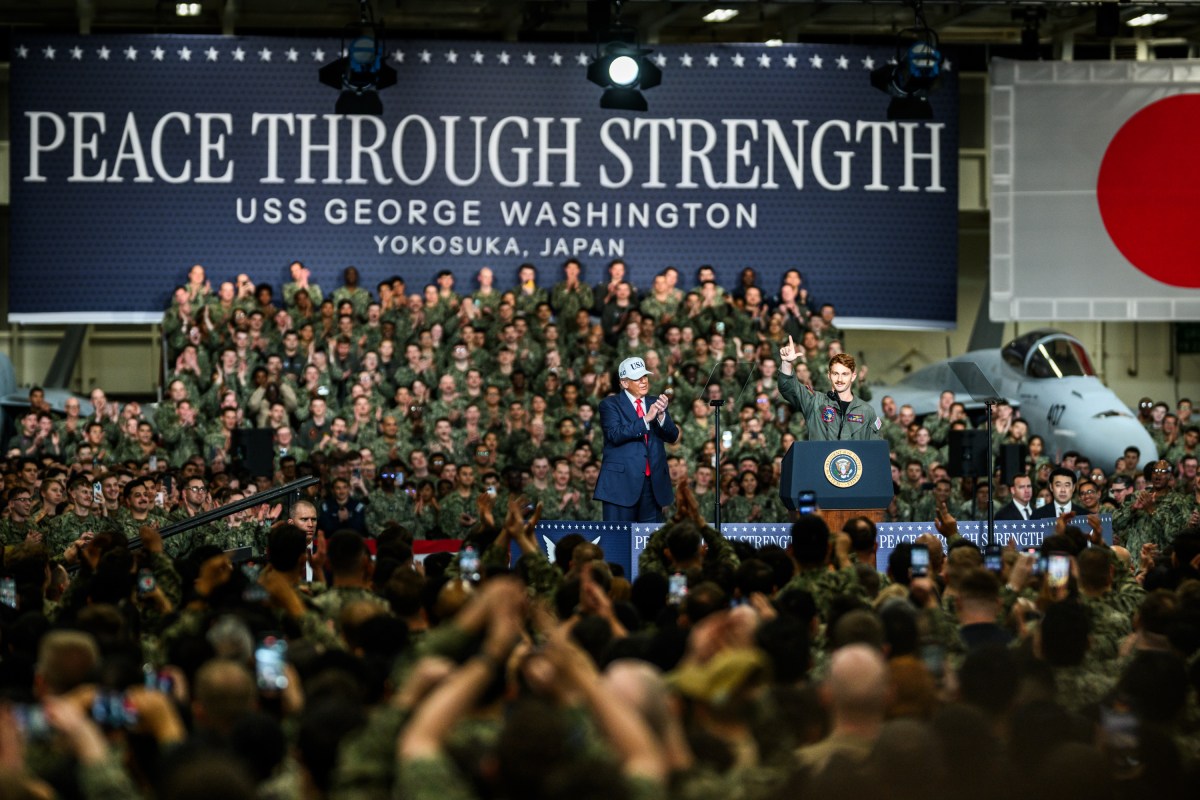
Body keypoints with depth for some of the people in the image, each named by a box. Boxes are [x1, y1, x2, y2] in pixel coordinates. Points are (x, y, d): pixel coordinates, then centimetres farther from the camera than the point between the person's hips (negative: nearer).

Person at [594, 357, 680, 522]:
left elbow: (673, 437, 6)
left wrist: (661, 415, -13)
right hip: (622, 482, -5)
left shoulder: (655, 403, 15)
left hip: (653, 482, 5)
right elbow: (615, 435, -15)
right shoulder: (610, 404, 1)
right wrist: (646, 419, -22)